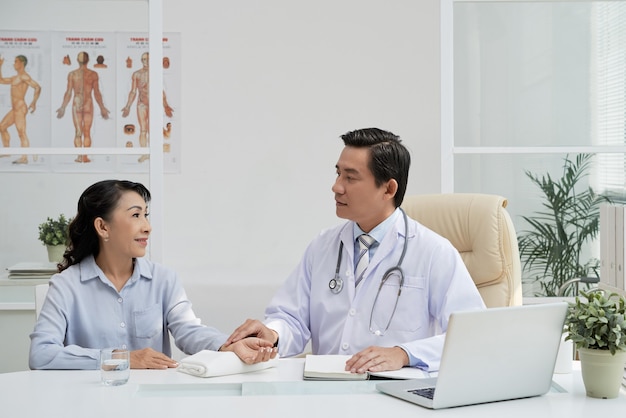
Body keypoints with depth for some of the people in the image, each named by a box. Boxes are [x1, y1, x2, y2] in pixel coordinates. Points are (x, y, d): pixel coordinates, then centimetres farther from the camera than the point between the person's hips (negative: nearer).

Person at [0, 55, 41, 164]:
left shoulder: (24, 77, -11)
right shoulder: (16, 78, 21)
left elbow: (38, 87, -22)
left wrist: (34, 102, -32)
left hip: (20, 109, -11)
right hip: (15, 109, 11)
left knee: (21, 133, -12)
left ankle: (24, 158, -14)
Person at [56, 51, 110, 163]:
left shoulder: (72, 74, -2)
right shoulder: (93, 74, -4)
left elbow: (68, 93, -4)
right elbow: (97, 93, -4)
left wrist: (63, 107, 4)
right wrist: (102, 108, 4)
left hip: (76, 105, 0)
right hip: (88, 105, 0)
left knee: (78, 132, 4)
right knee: (87, 133, 3)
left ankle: (79, 156, 0)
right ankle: (85, 157, 1)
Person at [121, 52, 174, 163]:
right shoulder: (136, 74, 5)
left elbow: (161, 91, 8)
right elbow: (133, 92, 9)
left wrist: (166, 106, 7)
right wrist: (127, 107, 5)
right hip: (141, 104, 1)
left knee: (151, 130, -10)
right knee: (143, 130, -1)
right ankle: (144, 153, 1)